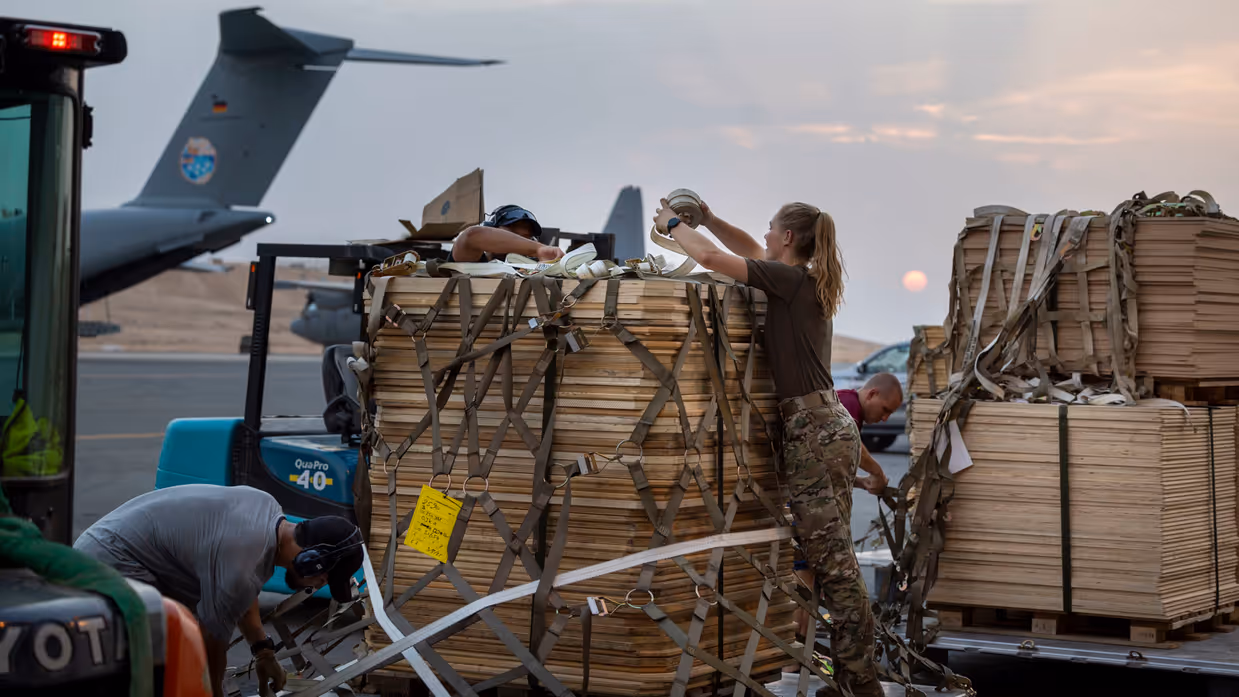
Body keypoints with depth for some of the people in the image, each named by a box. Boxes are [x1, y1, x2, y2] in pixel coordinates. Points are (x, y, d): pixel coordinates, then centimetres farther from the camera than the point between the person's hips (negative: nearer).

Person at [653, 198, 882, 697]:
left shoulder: (786, 278, -9)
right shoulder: (809, 281, 16)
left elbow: (709, 256, -13)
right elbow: (750, 250, 33)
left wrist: (672, 223, 4)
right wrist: (707, 218, 27)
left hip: (813, 430, -10)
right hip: (831, 425, 10)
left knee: (833, 561, -9)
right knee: (833, 557, 11)